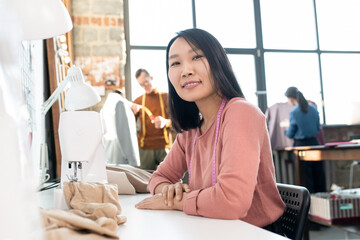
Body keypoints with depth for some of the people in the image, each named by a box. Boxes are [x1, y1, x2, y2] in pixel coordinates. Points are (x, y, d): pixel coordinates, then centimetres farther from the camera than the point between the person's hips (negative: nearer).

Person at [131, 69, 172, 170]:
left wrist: (165, 122, -18)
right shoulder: (138, 101, 14)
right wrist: (133, 113, -11)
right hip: (145, 148, 2)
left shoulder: (166, 97, 9)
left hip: (164, 147, -1)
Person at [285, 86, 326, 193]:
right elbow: (318, 128, 11)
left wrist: (286, 131, 17)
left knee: (306, 176, 5)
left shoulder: (293, 113, -14)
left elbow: (290, 134, -4)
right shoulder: (313, 108, 1)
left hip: (301, 145, -5)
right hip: (314, 143, 5)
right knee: (319, 174, 14)